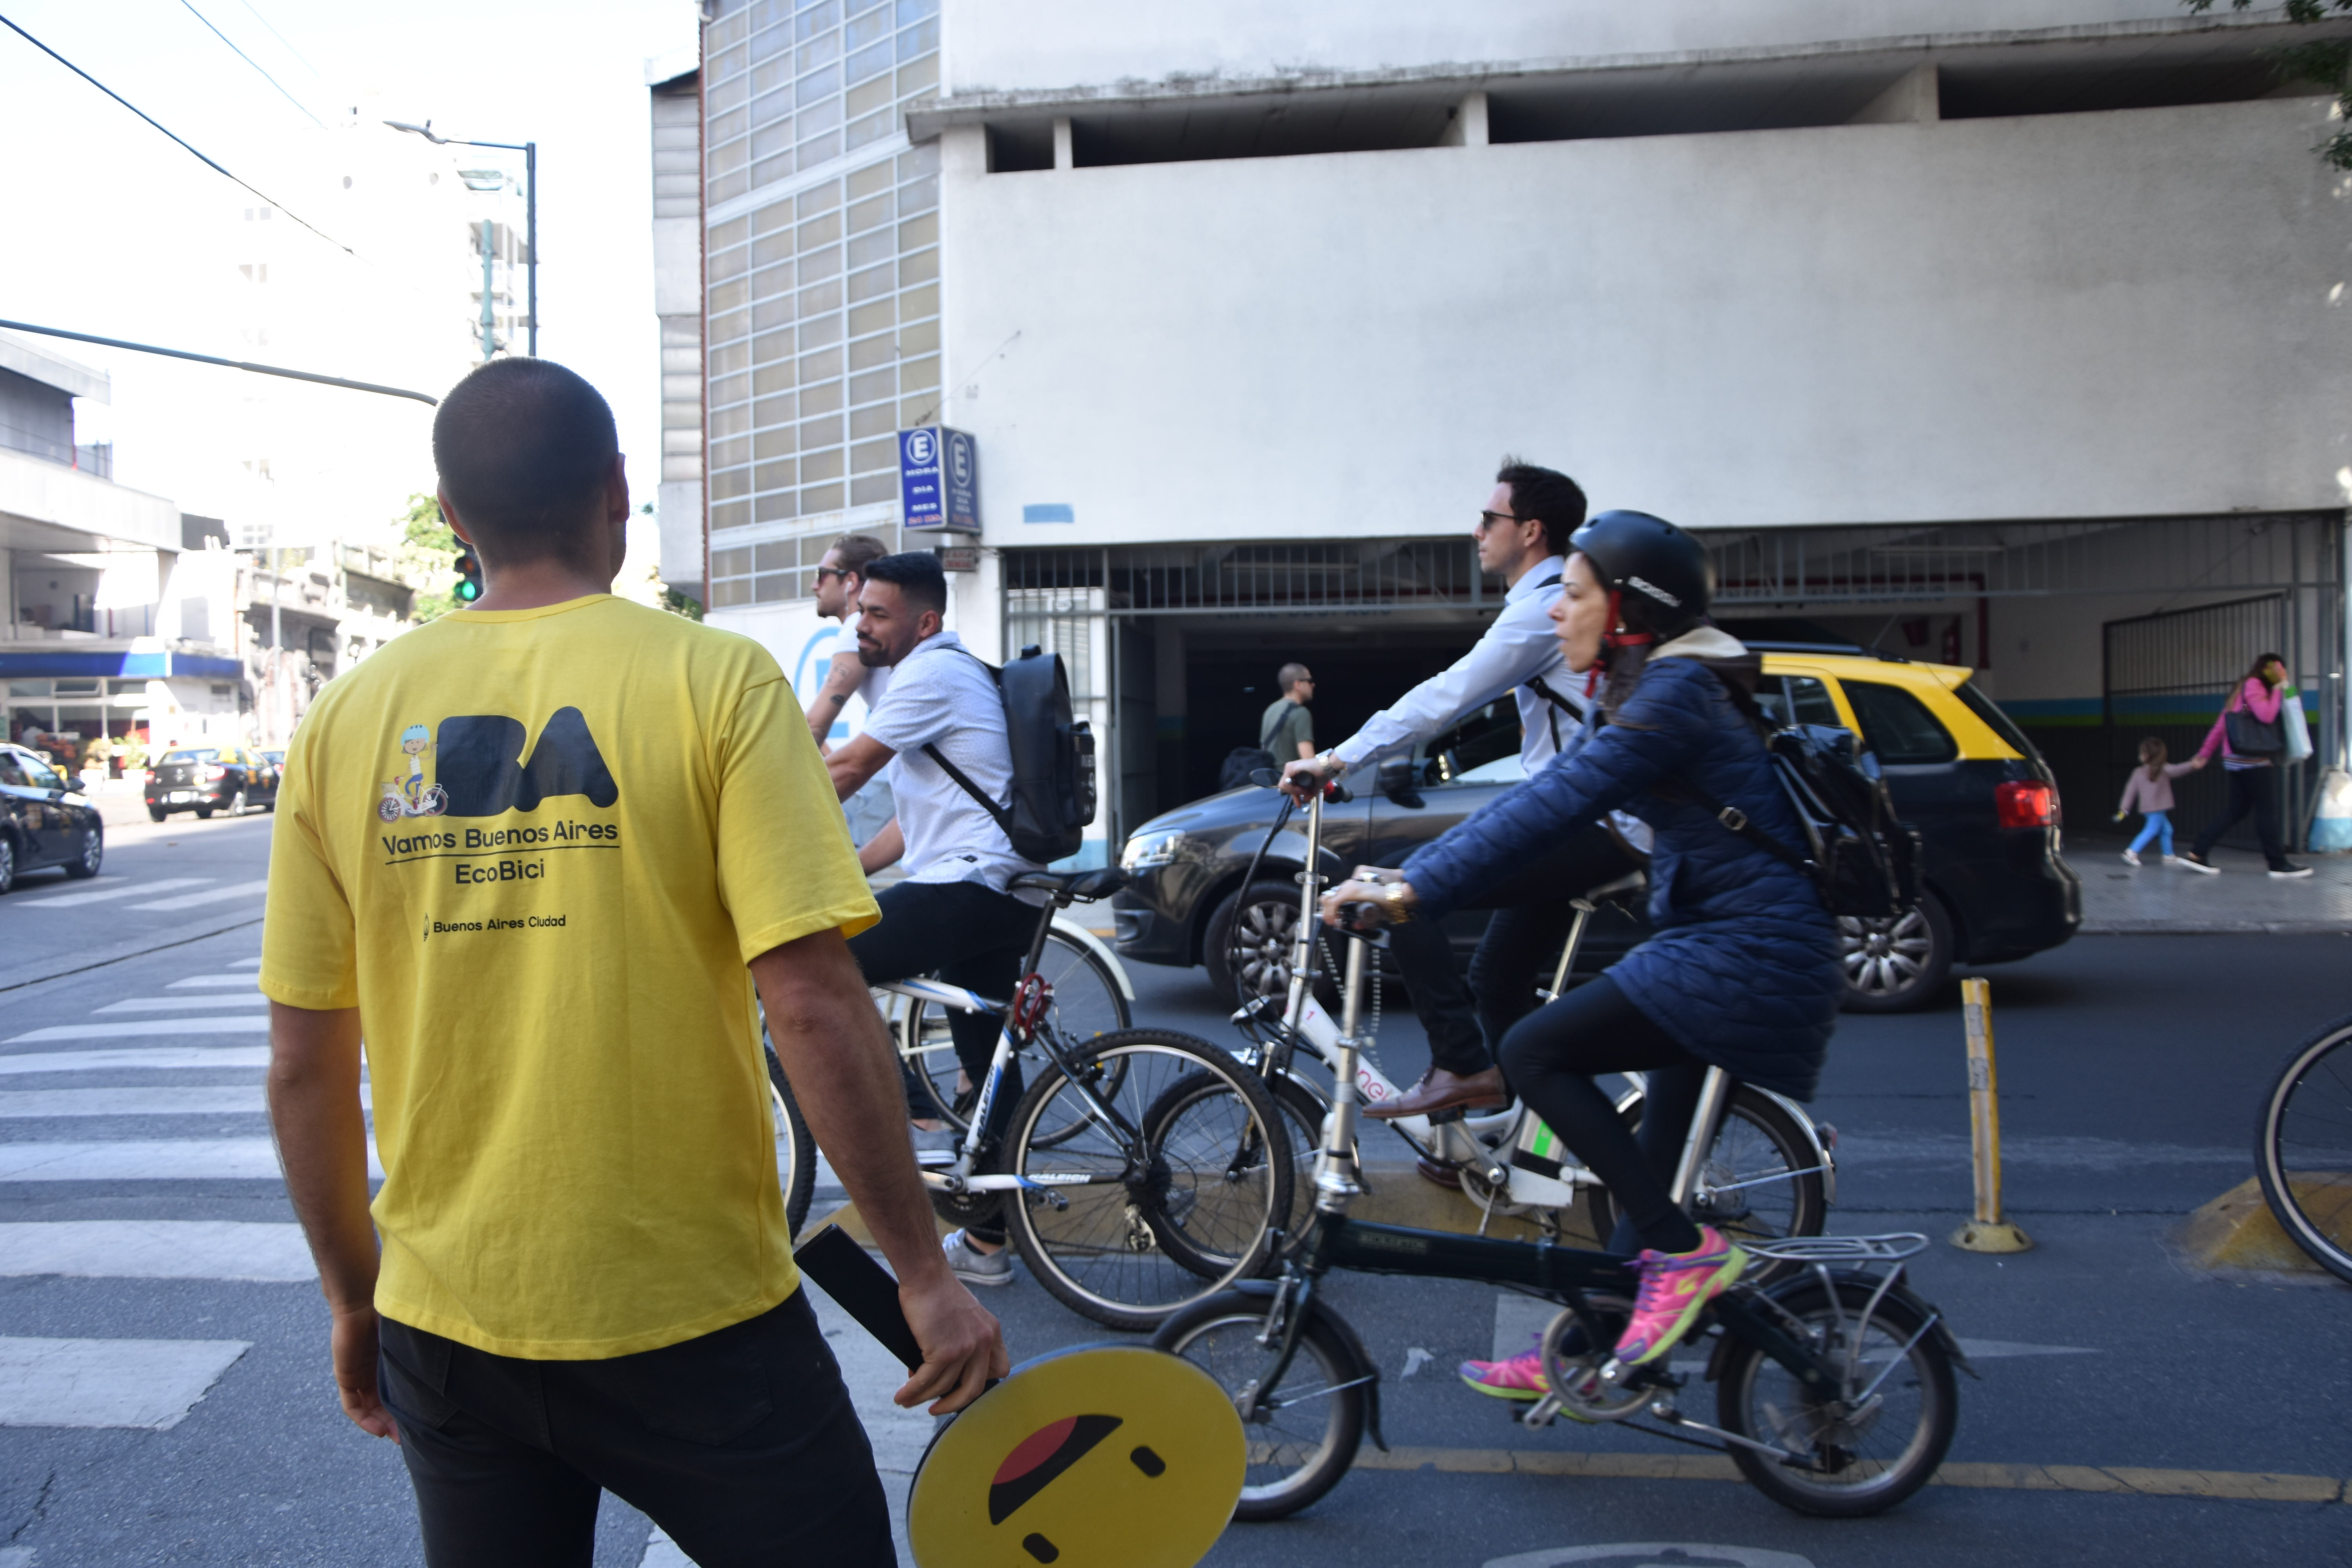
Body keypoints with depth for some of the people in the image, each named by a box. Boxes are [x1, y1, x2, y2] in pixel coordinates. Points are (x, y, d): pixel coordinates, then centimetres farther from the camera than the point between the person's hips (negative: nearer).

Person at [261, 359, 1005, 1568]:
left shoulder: (344, 721, -1)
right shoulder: (716, 680, -12)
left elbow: (303, 1070, 2)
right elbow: (813, 1004, -19)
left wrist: (354, 1298, 16)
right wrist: (922, 1274, -10)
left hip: (444, 1326, 4)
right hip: (690, 1319, -4)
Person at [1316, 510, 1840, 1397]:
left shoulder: (1676, 692, -18)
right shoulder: (1641, 694, 14)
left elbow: (1553, 805, -28)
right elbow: (1544, 799, 14)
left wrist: (1417, 889, -30)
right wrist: (1407, 873, 7)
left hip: (1748, 951, -10)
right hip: (1720, 943, 10)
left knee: (1535, 1053, -14)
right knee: (1652, 1164, 13)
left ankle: (1687, 1251, -7)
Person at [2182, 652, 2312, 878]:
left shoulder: (2243, 690, 21)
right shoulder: (2253, 685, -8)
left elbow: (2220, 725, 21)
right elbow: (2267, 715, -22)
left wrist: (2204, 754, 21)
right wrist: (2279, 687, -12)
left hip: (2237, 761, 10)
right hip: (2254, 760, -10)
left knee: (2236, 810, 8)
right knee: (2267, 810, -4)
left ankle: (2197, 855, 2)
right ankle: (2279, 864, 1)